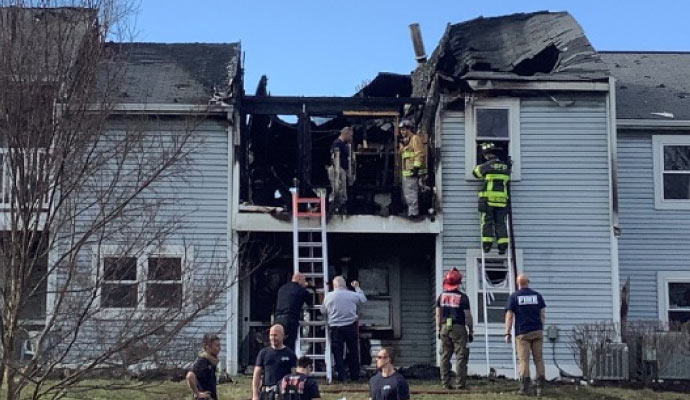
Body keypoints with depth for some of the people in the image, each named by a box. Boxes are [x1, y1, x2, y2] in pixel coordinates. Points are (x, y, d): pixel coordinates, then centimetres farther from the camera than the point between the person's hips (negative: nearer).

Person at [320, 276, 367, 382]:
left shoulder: (328, 296, -4)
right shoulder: (353, 295, -3)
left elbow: (323, 311, 4)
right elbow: (363, 299, 16)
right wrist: (357, 288, 28)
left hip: (335, 327, -1)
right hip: (351, 326, 1)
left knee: (337, 352, 7)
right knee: (353, 352, 12)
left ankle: (341, 376, 3)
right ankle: (355, 376, 18)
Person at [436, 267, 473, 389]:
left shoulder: (441, 296, 6)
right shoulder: (462, 297, -6)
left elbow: (438, 314, 9)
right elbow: (468, 316, -5)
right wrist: (471, 331, 3)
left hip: (445, 328, 4)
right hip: (459, 328, -4)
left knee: (445, 356, 7)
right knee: (461, 356, -2)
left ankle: (445, 383, 5)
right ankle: (460, 384, -6)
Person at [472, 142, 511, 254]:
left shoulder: (487, 165, -5)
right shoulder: (505, 167, 9)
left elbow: (476, 172, 11)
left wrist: (480, 165, 33)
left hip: (488, 199, -4)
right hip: (502, 199, 4)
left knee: (487, 222, 2)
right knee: (500, 223, 7)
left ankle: (487, 245, -4)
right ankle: (503, 245, 0)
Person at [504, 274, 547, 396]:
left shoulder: (514, 296, 0)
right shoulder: (537, 295, 8)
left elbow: (509, 316, -4)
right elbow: (542, 314, 8)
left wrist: (507, 333, -1)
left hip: (522, 333, -2)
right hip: (537, 331, 2)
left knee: (524, 360, -1)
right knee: (539, 359, 5)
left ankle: (524, 388, -6)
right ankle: (540, 387, 1)